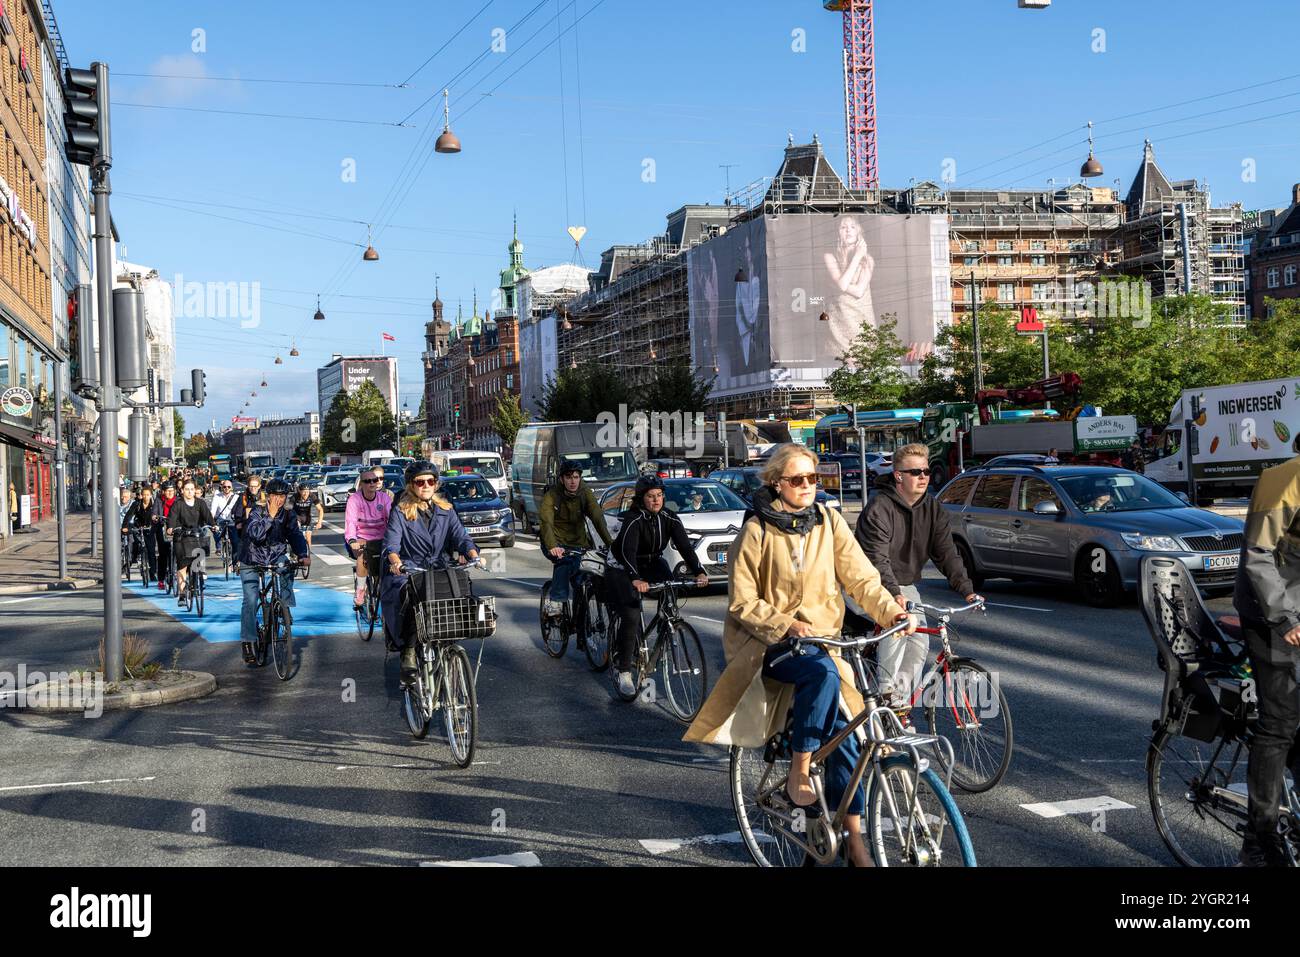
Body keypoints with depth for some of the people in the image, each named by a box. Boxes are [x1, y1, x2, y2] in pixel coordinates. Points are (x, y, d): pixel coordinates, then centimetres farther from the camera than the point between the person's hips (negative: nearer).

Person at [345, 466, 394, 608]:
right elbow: (350, 521, -20)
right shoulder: (354, 499, -8)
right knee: (362, 553, -33)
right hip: (362, 539, -3)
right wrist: (351, 540, -39)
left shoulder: (384, 497, -1)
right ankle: (360, 590, -16)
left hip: (380, 539, 3)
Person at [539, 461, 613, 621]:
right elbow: (546, 522, -30)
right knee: (564, 560, -34)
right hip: (556, 542, -3)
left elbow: (598, 518, -19)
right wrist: (552, 546, -48)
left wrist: (610, 542, -34)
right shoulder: (552, 495, -16)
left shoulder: (586, 494, -8)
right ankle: (556, 601, -26)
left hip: (577, 542, 3)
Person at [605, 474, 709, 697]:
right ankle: (624, 671, -13)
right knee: (631, 614, -19)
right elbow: (628, 550, -41)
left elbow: (685, 545, -21)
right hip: (623, 567, -6)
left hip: (652, 563, 6)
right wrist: (635, 579, -57)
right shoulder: (633, 519, -27)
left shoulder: (670, 518, -12)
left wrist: (699, 572, -37)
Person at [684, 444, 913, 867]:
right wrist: (785, 625, -23)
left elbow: (861, 577, -2)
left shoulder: (829, 522, 2)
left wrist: (892, 611, -19)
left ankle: (855, 839, 2)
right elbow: (742, 603, -9)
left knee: (842, 729, -8)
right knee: (823, 671, -35)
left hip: (818, 639, 4)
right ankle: (798, 774, -22)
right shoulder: (757, 531, -8)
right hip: (768, 642, -4)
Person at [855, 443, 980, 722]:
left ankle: (904, 702, 4)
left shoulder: (933, 509, -1)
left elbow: (946, 553, -6)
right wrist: (893, 594, -42)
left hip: (906, 585, 6)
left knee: (919, 641, -6)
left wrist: (967, 590, -18)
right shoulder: (879, 509, -21)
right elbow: (877, 559, -29)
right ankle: (889, 697, -21)